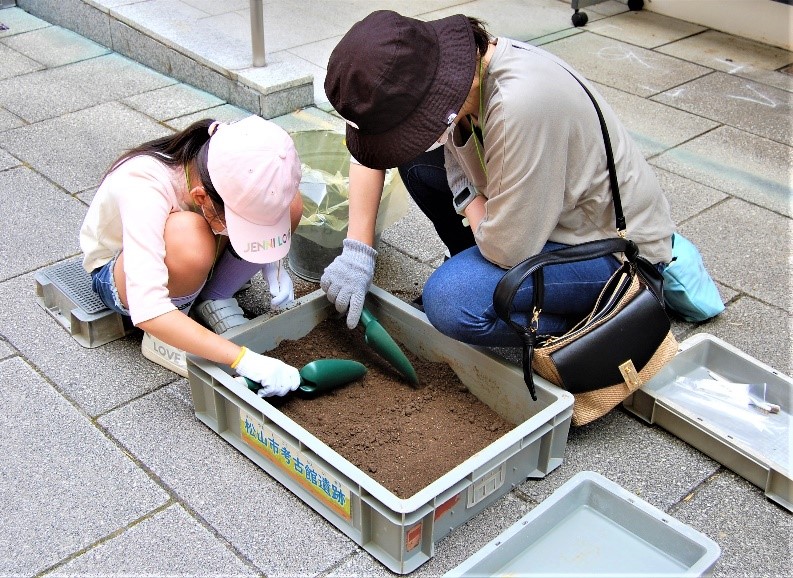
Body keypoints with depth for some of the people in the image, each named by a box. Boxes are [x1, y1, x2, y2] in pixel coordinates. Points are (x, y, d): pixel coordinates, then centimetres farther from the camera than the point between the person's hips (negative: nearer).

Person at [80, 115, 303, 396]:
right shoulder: (143, 190, -40)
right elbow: (147, 312, -47)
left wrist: (272, 263, -20)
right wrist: (246, 360, -49)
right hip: (119, 275, -4)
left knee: (291, 205, -20)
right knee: (189, 236, -40)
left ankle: (214, 302, -4)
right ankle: (163, 339, -13)